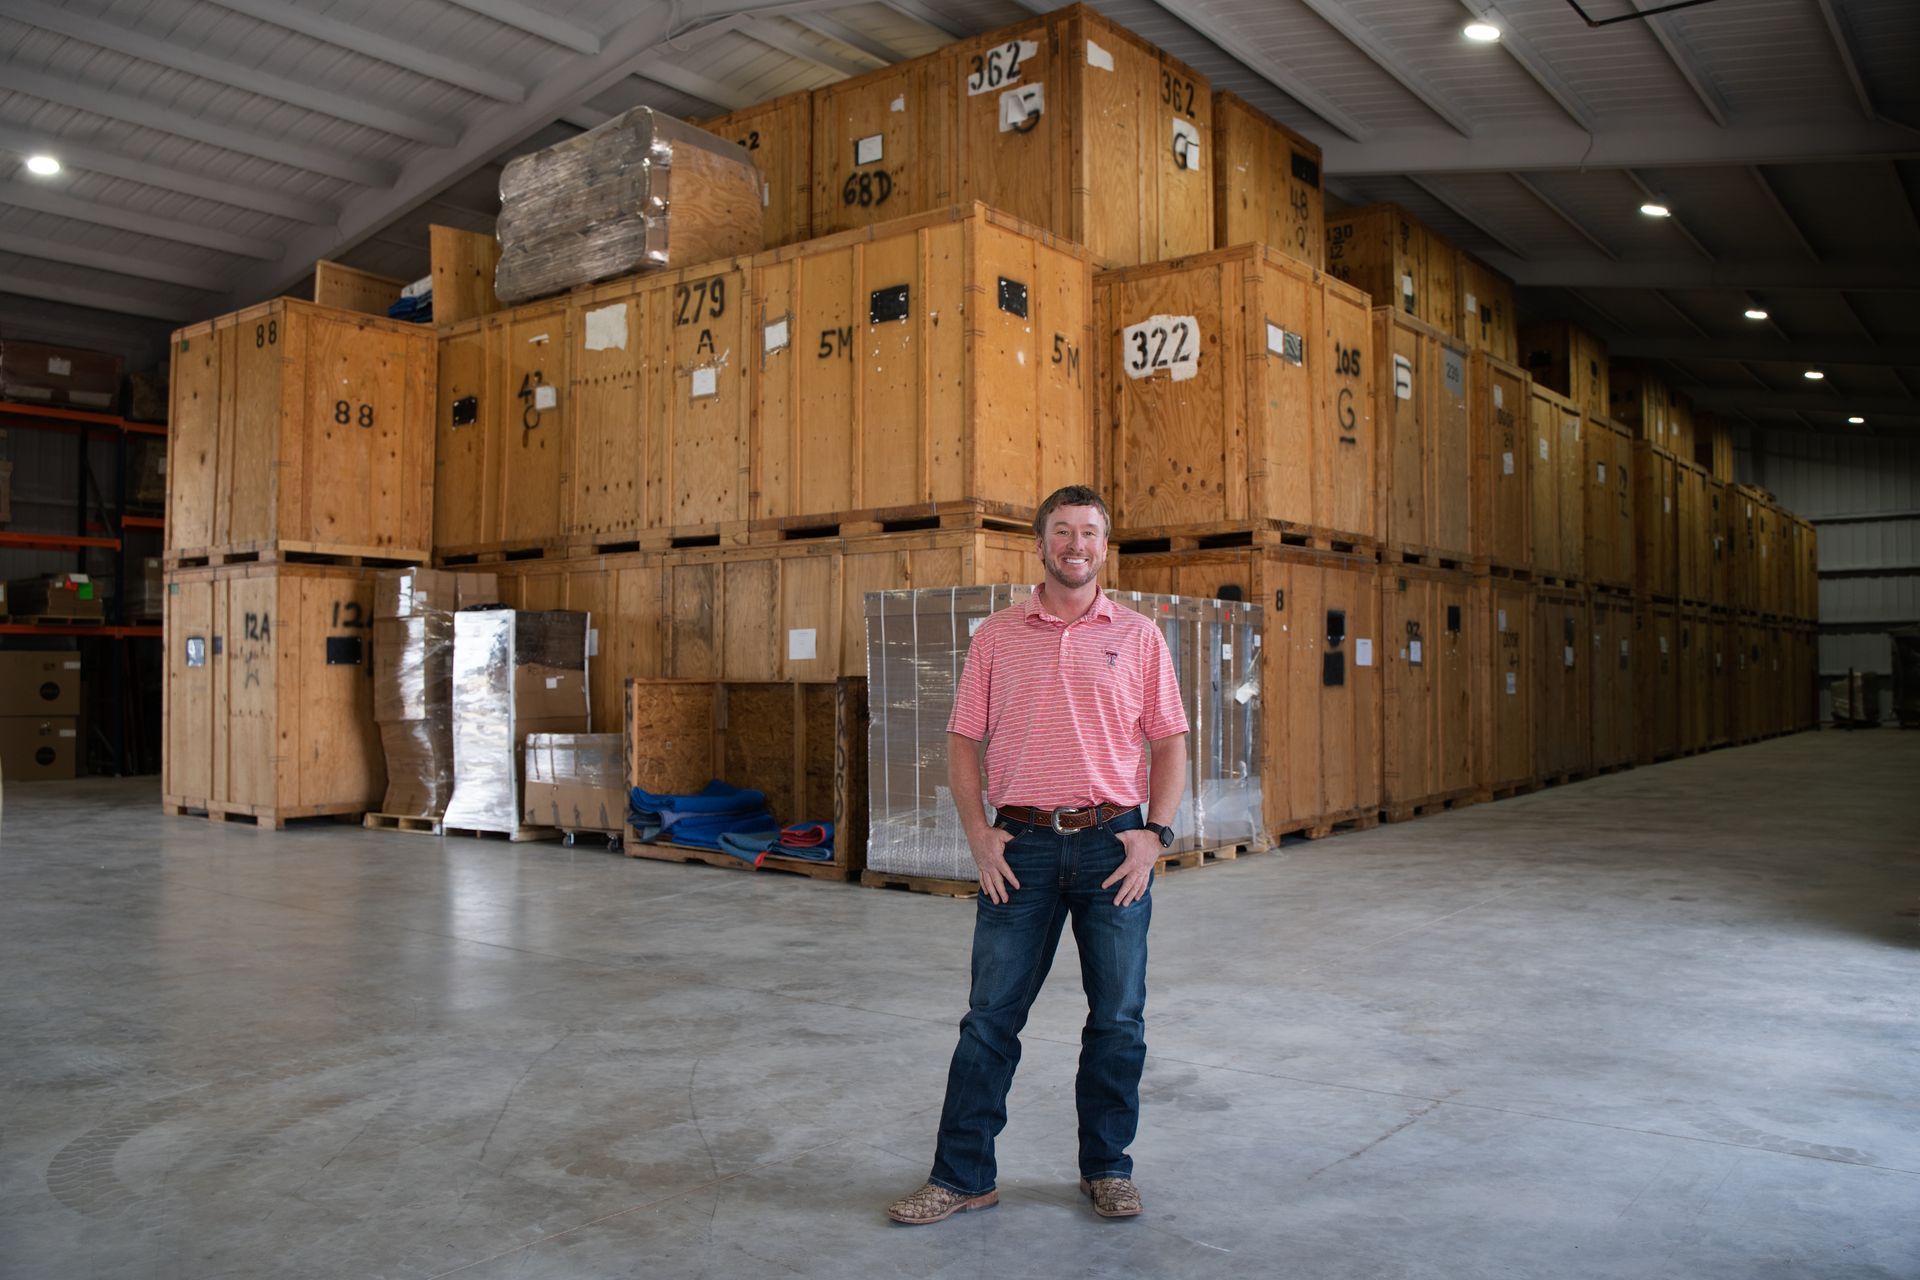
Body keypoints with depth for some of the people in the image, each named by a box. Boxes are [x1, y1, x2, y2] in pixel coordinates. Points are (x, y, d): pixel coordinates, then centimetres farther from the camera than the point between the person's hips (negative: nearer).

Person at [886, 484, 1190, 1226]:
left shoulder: (1138, 636, 5)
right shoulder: (996, 637, 6)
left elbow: (1169, 744, 6)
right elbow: (963, 741, 6)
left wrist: (1154, 833, -5)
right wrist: (978, 834, -4)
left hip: (1114, 843, 1)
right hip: (1022, 844, 0)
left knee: (1118, 1018, 8)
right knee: (991, 1016, 3)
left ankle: (1107, 1169, 25)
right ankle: (962, 1176, 15)